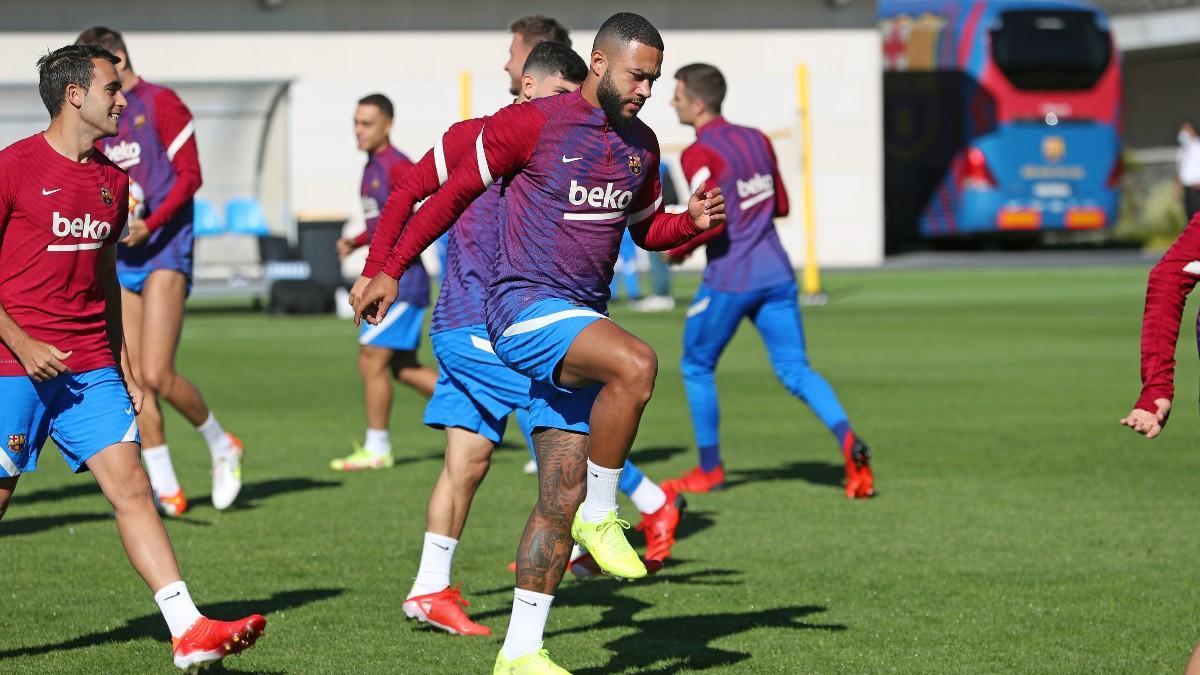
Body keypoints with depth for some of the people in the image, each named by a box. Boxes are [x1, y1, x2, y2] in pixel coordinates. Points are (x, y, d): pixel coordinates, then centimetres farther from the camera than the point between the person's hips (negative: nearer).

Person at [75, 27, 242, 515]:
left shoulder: (160, 104, -6)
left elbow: (189, 175, -11)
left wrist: (149, 224, -21)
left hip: (164, 247, -7)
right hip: (121, 255, 7)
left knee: (157, 376, -14)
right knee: (133, 379, 0)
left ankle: (221, 446, 10)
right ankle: (165, 491, 5)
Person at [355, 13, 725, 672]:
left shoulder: (641, 145, 11)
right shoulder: (531, 123, -9)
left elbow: (647, 229, 25)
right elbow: (453, 194, -1)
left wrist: (692, 221, 3)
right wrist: (390, 270, 0)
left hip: (581, 322, 7)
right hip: (523, 304, -7)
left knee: (561, 497, 3)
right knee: (636, 364, -33)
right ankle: (600, 517, -14)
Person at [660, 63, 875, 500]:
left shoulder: (698, 155, -12)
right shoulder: (757, 140, 11)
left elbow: (711, 222, -20)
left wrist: (678, 248, -4)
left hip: (729, 280, -6)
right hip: (776, 274, 6)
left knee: (697, 368, 14)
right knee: (795, 370, 4)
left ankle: (709, 470, 19)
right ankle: (848, 441, -19)